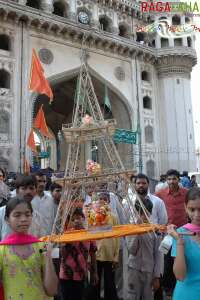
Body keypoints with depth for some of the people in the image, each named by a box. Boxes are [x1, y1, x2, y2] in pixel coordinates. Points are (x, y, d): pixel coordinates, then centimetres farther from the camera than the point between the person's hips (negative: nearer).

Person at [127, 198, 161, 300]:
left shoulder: (154, 231, -4)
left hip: (149, 271, 1)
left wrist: (156, 276, 0)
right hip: (135, 269, -1)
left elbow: (157, 254, 0)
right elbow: (131, 250, -13)